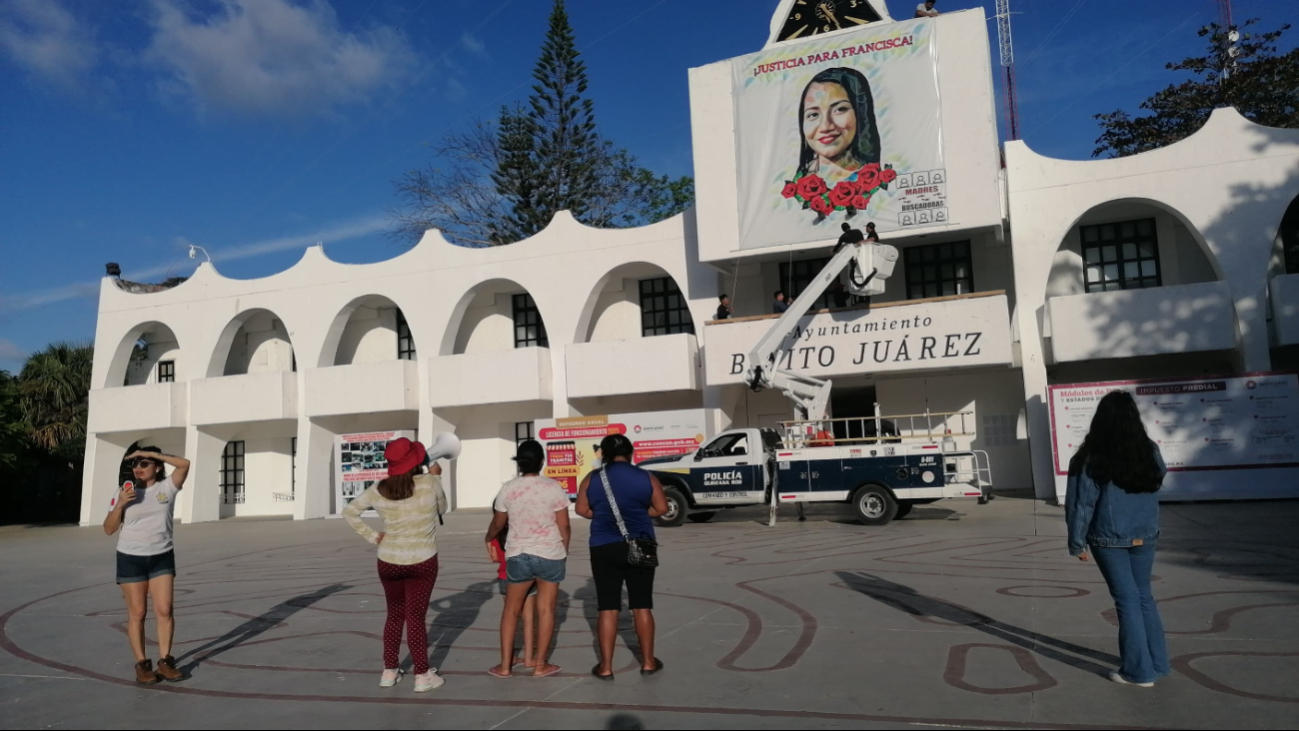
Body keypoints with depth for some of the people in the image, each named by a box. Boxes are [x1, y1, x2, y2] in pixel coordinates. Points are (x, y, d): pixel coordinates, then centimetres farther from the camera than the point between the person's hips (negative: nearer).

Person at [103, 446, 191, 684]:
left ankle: (165, 661, 6)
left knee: (164, 610, -3)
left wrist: (151, 453, -17)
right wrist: (120, 504, -15)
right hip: (131, 559, 0)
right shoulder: (124, 492, 0)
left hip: (162, 557, 0)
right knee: (137, 613, 2)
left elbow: (184, 464, -18)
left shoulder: (166, 487, -2)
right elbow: (108, 529, 1)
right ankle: (142, 664, 9)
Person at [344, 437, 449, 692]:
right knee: (416, 617, 2)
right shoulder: (429, 483, -15)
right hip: (422, 562, -3)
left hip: (389, 561, 3)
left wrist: (372, 536, 4)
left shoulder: (379, 490, -4)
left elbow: (349, 512, 3)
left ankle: (389, 672, 23)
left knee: (395, 616, 17)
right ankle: (422, 676, 7)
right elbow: (441, 510, 3)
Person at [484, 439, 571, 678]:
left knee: (511, 609, 15)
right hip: (550, 555, -2)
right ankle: (540, 665, 15)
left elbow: (497, 524, 10)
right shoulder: (554, 487, -10)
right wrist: (564, 552, 11)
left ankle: (505, 665, 18)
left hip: (517, 555, 2)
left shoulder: (508, 489, -3)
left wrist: (488, 539, 31)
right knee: (545, 609, 8)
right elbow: (564, 526, -6)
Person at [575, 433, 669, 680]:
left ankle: (606, 666, 9)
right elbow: (661, 508, 1)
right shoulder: (646, 477, -1)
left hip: (604, 548, 0)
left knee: (608, 608, 5)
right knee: (642, 606, 9)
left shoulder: (592, 479, 0)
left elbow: (582, 509, 3)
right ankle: (648, 662, 17)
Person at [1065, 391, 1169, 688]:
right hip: (1145, 536, 4)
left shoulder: (1092, 459, -14)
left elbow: (1081, 503, -11)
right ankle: (1157, 663, 27)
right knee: (1144, 596, 18)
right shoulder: (1150, 452, -3)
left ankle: (1139, 671, 11)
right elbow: (1156, 485, 13)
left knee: (1127, 600, 5)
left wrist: (1077, 542, -2)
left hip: (1109, 540, -4)